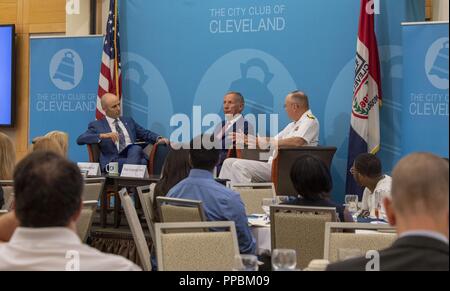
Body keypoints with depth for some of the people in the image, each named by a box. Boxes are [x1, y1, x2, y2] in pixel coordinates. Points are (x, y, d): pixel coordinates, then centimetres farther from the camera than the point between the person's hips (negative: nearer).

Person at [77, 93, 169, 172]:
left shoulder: (128, 121, 29)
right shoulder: (96, 125, 15)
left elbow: (146, 134, 28)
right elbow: (80, 140, 1)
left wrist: (159, 139, 5)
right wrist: (103, 135, -13)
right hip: (114, 161, -4)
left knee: (136, 148, -35)